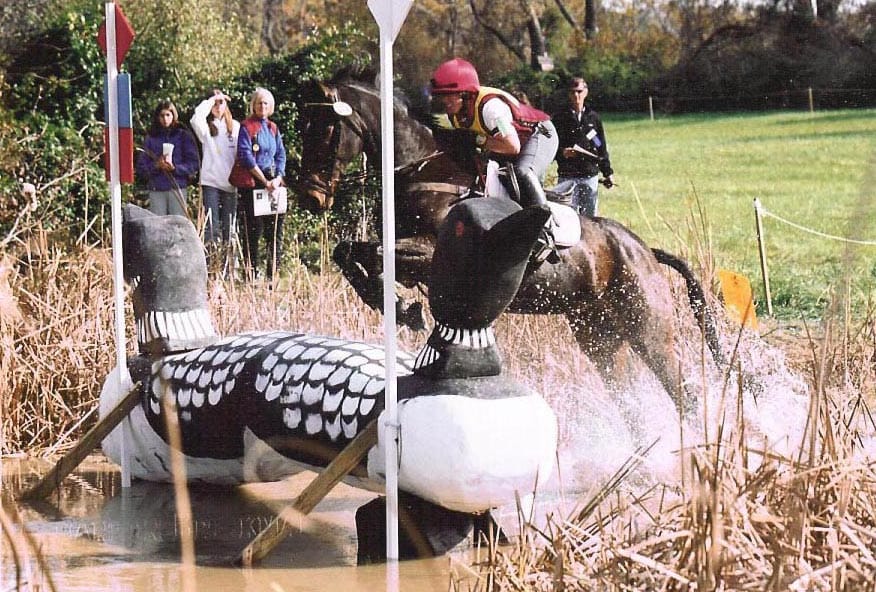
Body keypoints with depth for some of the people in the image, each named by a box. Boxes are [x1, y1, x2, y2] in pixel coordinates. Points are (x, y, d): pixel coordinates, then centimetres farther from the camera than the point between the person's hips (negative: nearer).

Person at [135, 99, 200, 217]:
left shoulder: (183, 136, 6)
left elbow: (193, 165, 0)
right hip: (156, 190, 1)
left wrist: (175, 168, -15)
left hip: (177, 188, -1)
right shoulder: (151, 138, 10)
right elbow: (141, 167, 7)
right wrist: (156, 166, -12)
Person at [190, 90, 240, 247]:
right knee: (212, 226, -7)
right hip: (211, 182, -2)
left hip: (231, 183, 2)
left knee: (229, 226, 6)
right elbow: (196, 118, -20)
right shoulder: (206, 127, 3)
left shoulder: (236, 126, 9)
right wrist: (211, 100, -10)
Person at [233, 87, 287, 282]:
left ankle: (273, 272, 7)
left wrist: (278, 178, -3)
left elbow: (281, 155, 15)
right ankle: (252, 276, -4)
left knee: (275, 229, 2)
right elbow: (246, 156, -10)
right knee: (254, 231, -6)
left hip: (274, 183, 6)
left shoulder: (273, 128, 17)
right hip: (253, 183, -6)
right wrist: (265, 181, -13)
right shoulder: (246, 127, -1)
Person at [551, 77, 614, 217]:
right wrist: (562, 152, -18)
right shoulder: (559, 118, 4)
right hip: (567, 176, -3)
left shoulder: (594, 118, 12)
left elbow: (602, 148, 16)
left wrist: (607, 173, 15)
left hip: (590, 175, 3)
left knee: (590, 214, 5)